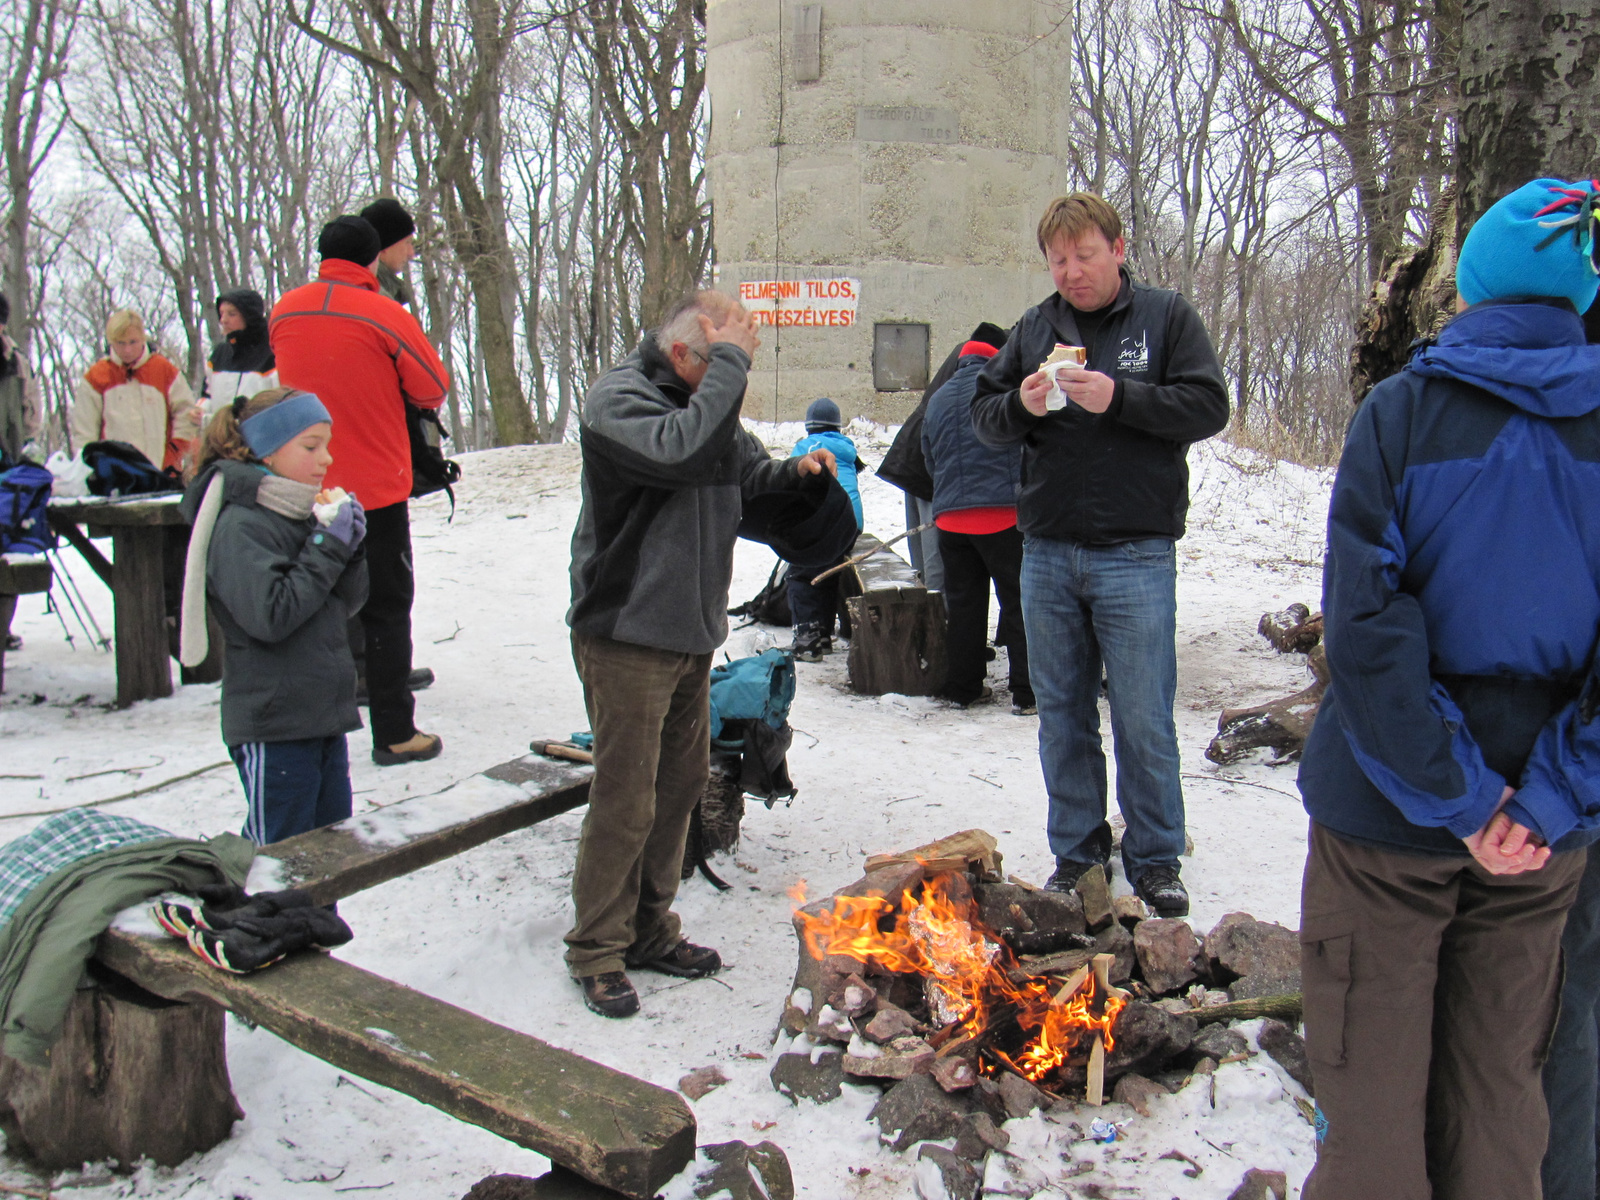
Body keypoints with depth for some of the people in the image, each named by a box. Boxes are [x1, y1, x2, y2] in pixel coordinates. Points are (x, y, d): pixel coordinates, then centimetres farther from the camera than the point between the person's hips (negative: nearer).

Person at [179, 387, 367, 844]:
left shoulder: (303, 515, 11)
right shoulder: (240, 526, -15)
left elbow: (346, 602, 14)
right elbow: (270, 616, -25)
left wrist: (349, 549, -4)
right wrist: (327, 547, -19)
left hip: (323, 717, 8)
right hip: (272, 727, -8)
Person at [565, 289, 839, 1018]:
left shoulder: (705, 399, 10)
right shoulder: (617, 399, -16)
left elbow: (742, 473, 21)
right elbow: (683, 451, -35)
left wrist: (792, 472, 1)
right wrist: (730, 362, -26)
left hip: (689, 630, 9)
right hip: (626, 635, -9)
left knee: (681, 781, 16)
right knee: (625, 799, -1)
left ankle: (649, 928, 32)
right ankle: (597, 950, 16)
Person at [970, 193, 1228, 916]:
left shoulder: (1166, 316, 2)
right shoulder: (1034, 327, 11)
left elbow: (1209, 406, -6)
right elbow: (984, 417, 11)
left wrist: (1120, 398, -18)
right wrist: (1020, 405, -11)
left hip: (1136, 557, -3)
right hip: (1047, 555, 4)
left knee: (1144, 722, 1)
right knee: (1062, 715, 11)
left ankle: (1154, 862, 18)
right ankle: (1077, 854, 26)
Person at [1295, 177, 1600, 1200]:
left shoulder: (1403, 410, -10)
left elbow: (1366, 625, -18)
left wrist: (1455, 796, -12)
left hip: (1392, 810, -3)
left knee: (1372, 1080, 10)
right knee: (1500, 1087, 18)